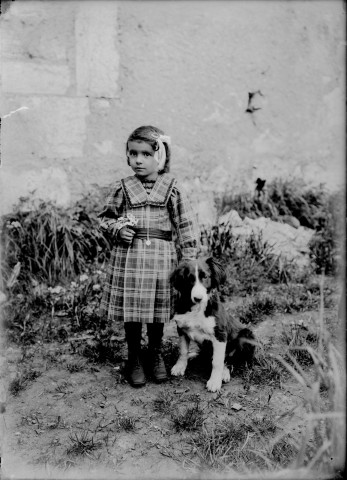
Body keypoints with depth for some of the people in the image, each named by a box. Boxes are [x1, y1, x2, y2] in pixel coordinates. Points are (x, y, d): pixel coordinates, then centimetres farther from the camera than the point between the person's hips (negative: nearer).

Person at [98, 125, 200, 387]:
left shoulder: (173, 188, -1)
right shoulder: (123, 188, 2)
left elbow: (186, 226, 1)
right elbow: (106, 217, 12)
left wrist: (189, 260, -1)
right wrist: (117, 229, -9)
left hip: (161, 257, -1)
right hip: (128, 257, 1)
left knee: (158, 311, 12)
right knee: (131, 311, 8)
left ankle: (156, 353, 35)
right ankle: (134, 358, 28)